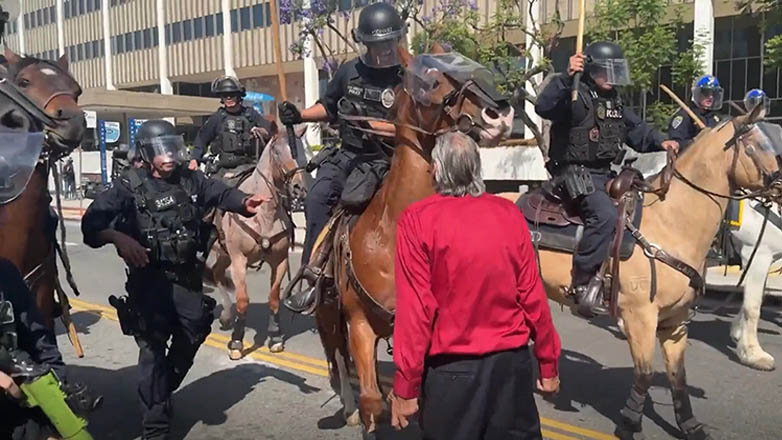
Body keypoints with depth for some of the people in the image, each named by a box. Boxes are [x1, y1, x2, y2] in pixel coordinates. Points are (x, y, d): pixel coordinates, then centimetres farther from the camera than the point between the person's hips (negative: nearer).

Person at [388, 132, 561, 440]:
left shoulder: (417, 220, -11)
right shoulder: (509, 214, -2)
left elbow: (416, 307, -14)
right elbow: (532, 296, -1)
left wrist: (405, 387, -8)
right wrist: (549, 364, 10)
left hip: (451, 368, -3)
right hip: (512, 362, 3)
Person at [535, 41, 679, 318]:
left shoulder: (615, 102, 19)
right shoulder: (576, 96, -9)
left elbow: (637, 130, 22)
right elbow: (544, 107, -27)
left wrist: (660, 142, 5)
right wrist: (567, 77, -36)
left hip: (604, 174, 10)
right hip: (575, 174, -10)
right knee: (606, 215, -30)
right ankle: (582, 283, -23)